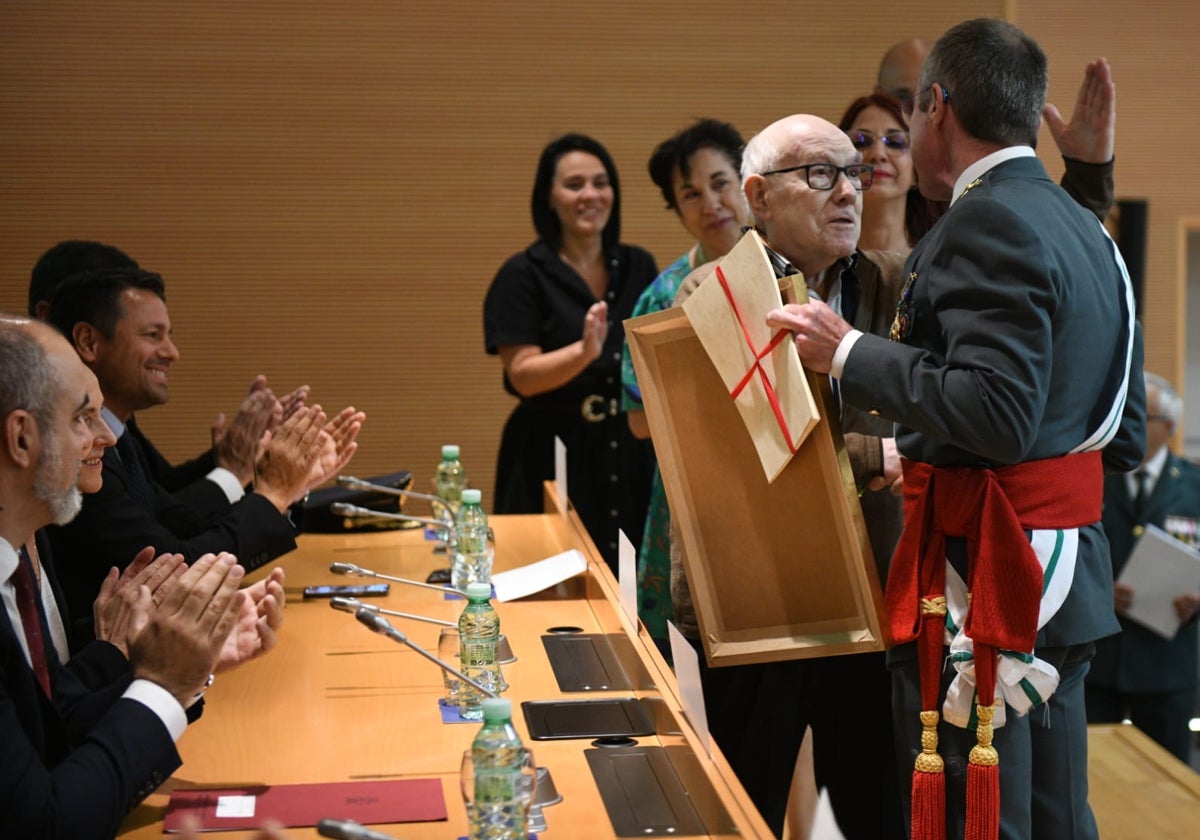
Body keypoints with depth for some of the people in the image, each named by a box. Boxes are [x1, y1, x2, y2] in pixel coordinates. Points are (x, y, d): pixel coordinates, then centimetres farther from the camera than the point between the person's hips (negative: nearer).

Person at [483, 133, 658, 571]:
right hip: (553, 458, -4)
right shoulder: (524, 274, -4)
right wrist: (585, 351, -27)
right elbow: (523, 376, -12)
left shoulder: (638, 267, 9)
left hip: (630, 454, 4)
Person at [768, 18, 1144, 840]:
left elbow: (998, 416, -25)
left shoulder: (986, 223, -14)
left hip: (985, 581, -9)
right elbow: (1125, 438, 17)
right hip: (1068, 576, 10)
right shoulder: (1088, 232, 14)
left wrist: (850, 353, -16)